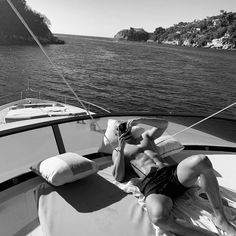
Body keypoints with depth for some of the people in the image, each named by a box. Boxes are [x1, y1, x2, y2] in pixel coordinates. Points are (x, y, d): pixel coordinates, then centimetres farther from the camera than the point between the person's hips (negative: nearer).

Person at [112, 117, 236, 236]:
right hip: (151, 183, -3)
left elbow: (164, 124, 19)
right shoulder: (118, 151, 20)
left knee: (202, 160, -29)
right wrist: (121, 148, 2)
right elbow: (119, 177, 5)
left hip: (172, 172, 4)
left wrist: (140, 120, 10)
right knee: (159, 218, -39)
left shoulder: (145, 136, 31)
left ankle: (220, 218, -16)